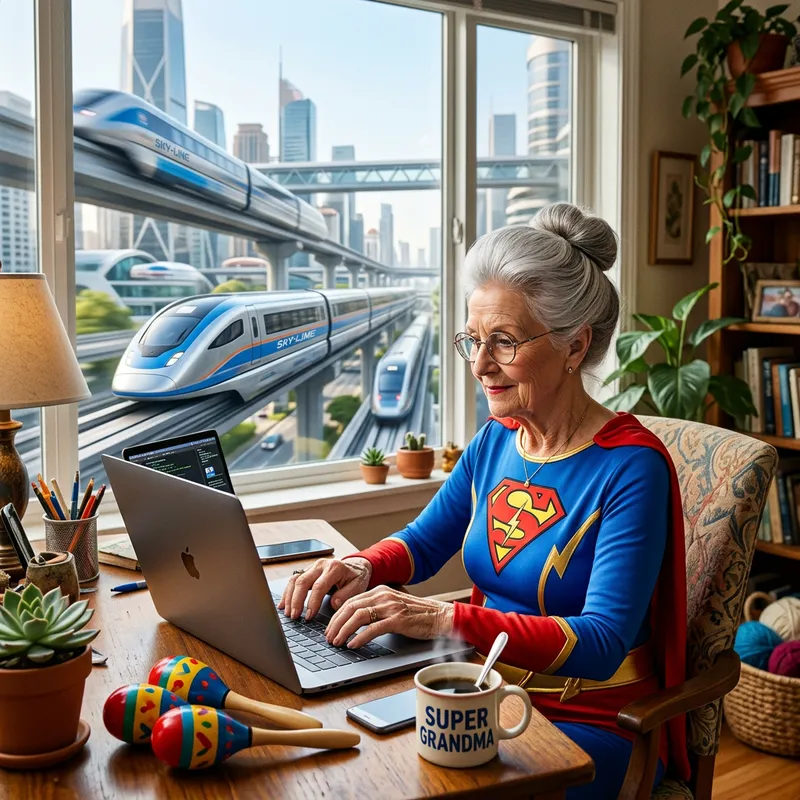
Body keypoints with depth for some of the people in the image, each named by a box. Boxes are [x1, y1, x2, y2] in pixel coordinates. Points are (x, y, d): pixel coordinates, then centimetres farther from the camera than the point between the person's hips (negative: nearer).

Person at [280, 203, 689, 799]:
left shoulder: (630, 467, -18)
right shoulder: (497, 439, 3)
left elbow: (600, 644, -26)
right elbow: (424, 542, 15)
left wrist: (444, 620, -36)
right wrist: (364, 567, -8)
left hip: (592, 724, -5)